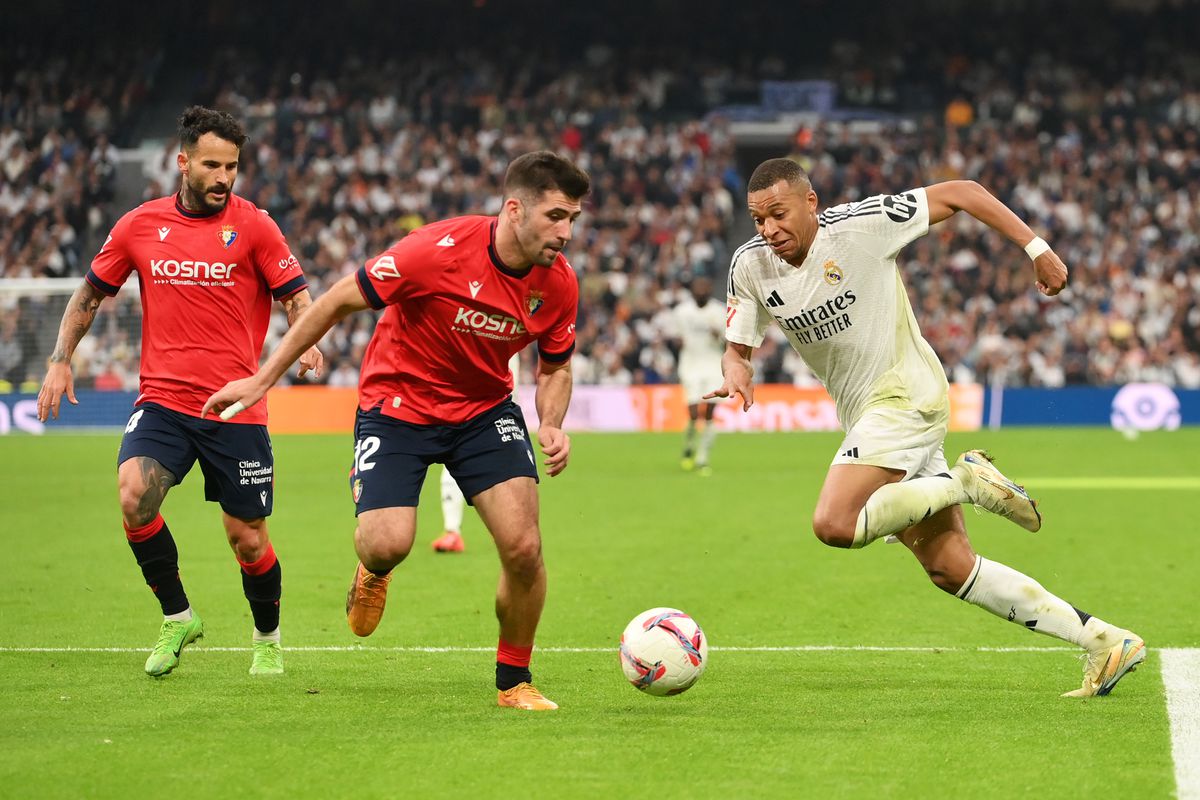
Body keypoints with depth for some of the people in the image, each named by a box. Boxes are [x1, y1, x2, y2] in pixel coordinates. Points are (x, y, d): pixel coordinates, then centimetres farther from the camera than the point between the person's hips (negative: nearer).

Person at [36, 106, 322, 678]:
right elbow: (90, 294, 17)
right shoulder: (140, 225, 5)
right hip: (162, 400, 1)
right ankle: (177, 617, -4)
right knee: (134, 494, -24)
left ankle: (267, 637, 31)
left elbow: (296, 295, -1)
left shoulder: (252, 225, -1)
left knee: (248, 540, 2)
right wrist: (60, 361, 9)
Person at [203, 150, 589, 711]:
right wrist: (262, 380, -11)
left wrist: (551, 427, -13)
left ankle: (514, 682, 9)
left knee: (523, 547, -13)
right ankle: (373, 570, 20)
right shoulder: (440, 250, -26)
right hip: (397, 403, -3)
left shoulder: (559, 284, -11)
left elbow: (556, 368, 9)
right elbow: (339, 301, -15)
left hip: (484, 409, 3)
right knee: (388, 544, -21)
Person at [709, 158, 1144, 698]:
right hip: (865, 419, 7)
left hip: (905, 395, -7)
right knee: (950, 569, 2)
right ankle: (1103, 641, 7)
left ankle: (967, 481, -11)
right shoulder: (750, 266, 1)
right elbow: (738, 348, 10)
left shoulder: (860, 224, -15)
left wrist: (1036, 249, -10)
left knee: (834, 524, -28)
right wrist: (735, 372, -14)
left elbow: (961, 194, -8)